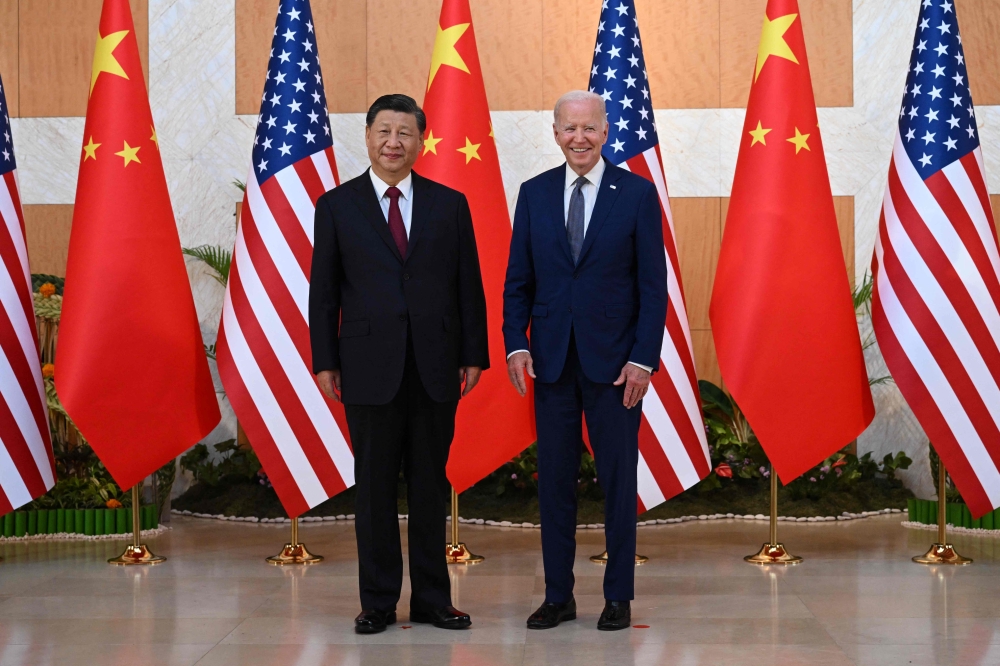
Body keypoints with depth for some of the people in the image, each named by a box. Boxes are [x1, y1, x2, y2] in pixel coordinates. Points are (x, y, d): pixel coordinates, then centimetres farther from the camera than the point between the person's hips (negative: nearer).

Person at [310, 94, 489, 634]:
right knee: (375, 488, 4)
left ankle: (432, 599, 17)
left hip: (436, 367, 1)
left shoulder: (450, 204, 7)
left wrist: (473, 355, 2)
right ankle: (378, 601, 14)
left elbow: (469, 286, 7)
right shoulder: (337, 206, 4)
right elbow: (323, 291, 4)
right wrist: (324, 362, -1)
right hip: (371, 367, -1)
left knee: (431, 488, 8)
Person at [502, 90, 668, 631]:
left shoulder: (637, 193, -1)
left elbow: (653, 284, -3)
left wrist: (643, 358, -10)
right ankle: (558, 595, 16)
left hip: (614, 359, -2)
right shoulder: (534, 194, 6)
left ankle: (618, 596, 15)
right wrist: (515, 344, -5)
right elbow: (518, 280, 7)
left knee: (618, 479, 5)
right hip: (551, 360, 2)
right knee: (554, 479, 7)